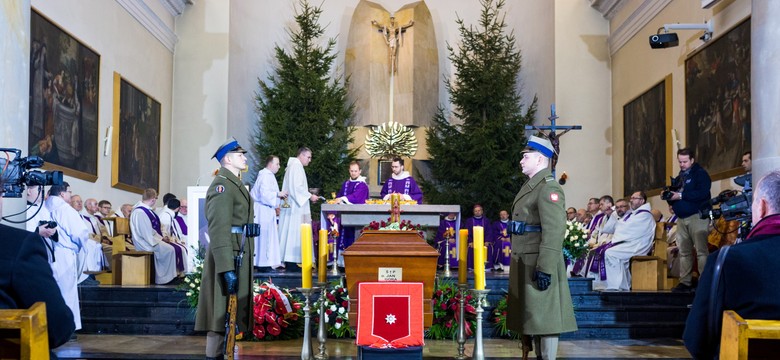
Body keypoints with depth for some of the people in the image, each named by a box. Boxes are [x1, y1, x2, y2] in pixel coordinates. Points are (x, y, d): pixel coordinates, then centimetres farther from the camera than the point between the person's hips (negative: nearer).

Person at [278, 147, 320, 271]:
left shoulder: (295, 166, 20)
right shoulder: (296, 166, -12)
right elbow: (296, 187, -19)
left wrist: (309, 196, 15)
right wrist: (310, 196, -11)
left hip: (294, 206, 10)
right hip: (295, 207, -10)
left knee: (292, 234, 8)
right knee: (294, 232, -9)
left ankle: (290, 263, 9)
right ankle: (291, 264, -9)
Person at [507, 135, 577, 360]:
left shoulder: (548, 187, -13)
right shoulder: (530, 186, 17)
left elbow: (554, 231, -22)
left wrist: (545, 268, -25)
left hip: (539, 264, -10)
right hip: (525, 263, 10)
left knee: (544, 316, -4)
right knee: (533, 316, 14)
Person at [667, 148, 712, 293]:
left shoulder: (700, 174, -3)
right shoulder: (679, 177, 20)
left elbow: (702, 193, -18)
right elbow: (675, 199, 22)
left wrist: (681, 196, -18)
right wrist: (669, 197, -1)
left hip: (697, 217, -7)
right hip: (682, 218, 7)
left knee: (701, 251, -9)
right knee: (684, 252, 6)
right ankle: (685, 282, 10)